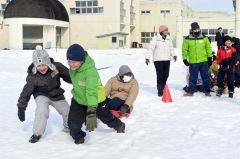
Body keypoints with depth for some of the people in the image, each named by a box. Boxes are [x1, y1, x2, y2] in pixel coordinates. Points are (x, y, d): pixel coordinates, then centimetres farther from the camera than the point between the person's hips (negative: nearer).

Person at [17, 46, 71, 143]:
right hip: (42, 95, -3)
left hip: (57, 95, 3)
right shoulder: (33, 76, -28)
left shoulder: (57, 67, -27)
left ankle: (68, 127, 42)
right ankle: (37, 133, -10)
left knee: (68, 112, 10)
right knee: (41, 111, -30)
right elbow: (26, 92, -18)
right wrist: (21, 107, -14)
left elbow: (68, 76, -10)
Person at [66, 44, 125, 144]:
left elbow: (92, 91, -54)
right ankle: (78, 137, 24)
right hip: (79, 99, 4)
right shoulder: (73, 67, -19)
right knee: (73, 122, -7)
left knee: (105, 116, 21)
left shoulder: (90, 71, -42)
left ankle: (119, 126, 52)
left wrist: (91, 112, -64)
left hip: (95, 100, -4)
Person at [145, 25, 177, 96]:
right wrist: (147, 57, -23)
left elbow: (171, 48, 21)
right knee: (160, 75, -7)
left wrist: (174, 55, 14)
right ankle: (160, 91, -1)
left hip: (167, 59, 6)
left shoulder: (168, 38, 8)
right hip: (158, 60, -6)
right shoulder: (156, 39, -11)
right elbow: (150, 48, -16)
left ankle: (163, 88, 24)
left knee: (166, 75, 8)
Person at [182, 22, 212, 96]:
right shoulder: (187, 39, 0)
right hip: (193, 62, -1)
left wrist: (210, 57, 6)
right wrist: (184, 59, 0)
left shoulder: (204, 38, 5)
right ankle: (190, 91, 17)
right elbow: (184, 50, 4)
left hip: (204, 62, 1)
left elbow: (208, 48, 9)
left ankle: (207, 91, 17)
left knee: (206, 77, 6)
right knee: (192, 78, 7)